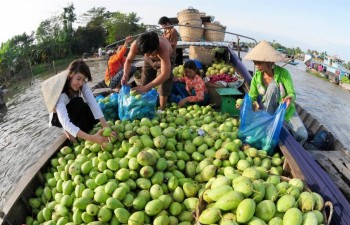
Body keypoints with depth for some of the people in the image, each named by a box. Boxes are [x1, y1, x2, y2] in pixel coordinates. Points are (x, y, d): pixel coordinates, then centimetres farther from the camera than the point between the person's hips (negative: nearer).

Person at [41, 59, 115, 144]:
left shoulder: (82, 84, -22)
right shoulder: (60, 92, -38)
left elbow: (93, 103, -31)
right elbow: (65, 123, -48)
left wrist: (106, 127, -44)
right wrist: (91, 138, -60)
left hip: (73, 114, 6)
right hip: (58, 118, -6)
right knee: (78, 102, -33)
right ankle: (69, 131, -13)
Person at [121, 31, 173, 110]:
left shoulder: (163, 49, -48)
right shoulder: (135, 45, -37)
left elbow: (165, 74, -51)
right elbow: (128, 60, -18)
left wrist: (145, 87, -56)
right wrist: (125, 75, -37)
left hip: (166, 59, -3)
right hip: (149, 60, 4)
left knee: (164, 85, -10)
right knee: (144, 82, 3)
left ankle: (161, 110, 7)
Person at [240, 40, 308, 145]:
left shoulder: (283, 73, -18)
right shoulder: (257, 76, -9)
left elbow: (292, 93, -21)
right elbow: (252, 96, -9)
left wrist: (290, 98, -47)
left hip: (286, 110, 0)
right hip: (268, 110, 1)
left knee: (302, 135, -23)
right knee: (272, 86, -29)